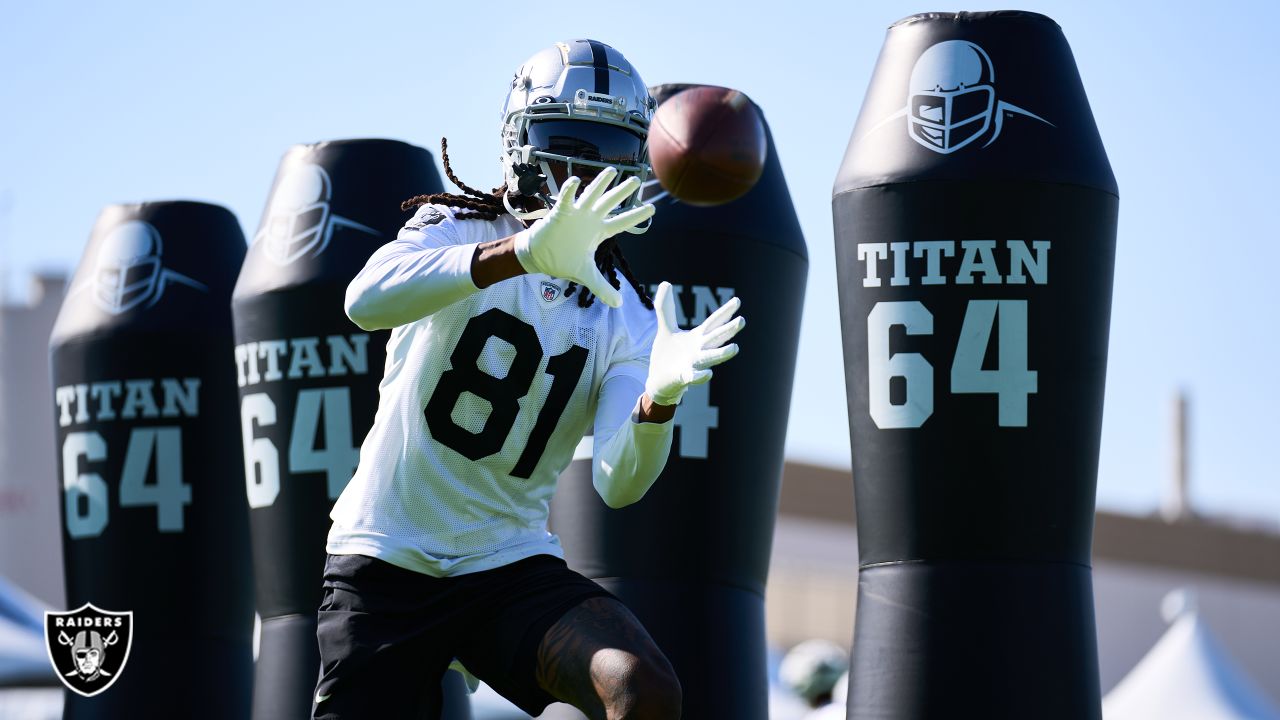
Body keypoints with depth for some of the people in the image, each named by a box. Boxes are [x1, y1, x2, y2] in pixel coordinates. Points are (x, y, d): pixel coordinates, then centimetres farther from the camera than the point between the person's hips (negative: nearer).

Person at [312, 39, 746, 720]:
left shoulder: (626, 319, 5)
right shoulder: (458, 227, -3)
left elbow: (617, 483, -10)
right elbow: (368, 301, -28)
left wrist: (658, 397, -32)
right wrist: (525, 251, -42)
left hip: (514, 567, 2)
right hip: (388, 561, -2)